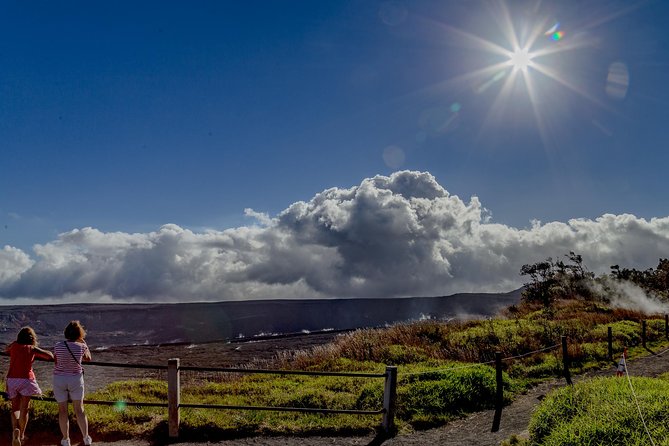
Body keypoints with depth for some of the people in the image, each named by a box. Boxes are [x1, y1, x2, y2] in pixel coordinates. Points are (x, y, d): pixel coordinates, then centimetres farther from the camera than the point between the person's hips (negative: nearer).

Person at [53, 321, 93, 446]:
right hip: (75, 379, 0)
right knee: (79, 409, 11)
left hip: (59, 379, 0)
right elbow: (88, 358, 9)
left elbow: (56, 361, 3)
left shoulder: (58, 345, -9)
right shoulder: (81, 346, -11)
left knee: (62, 410, 12)